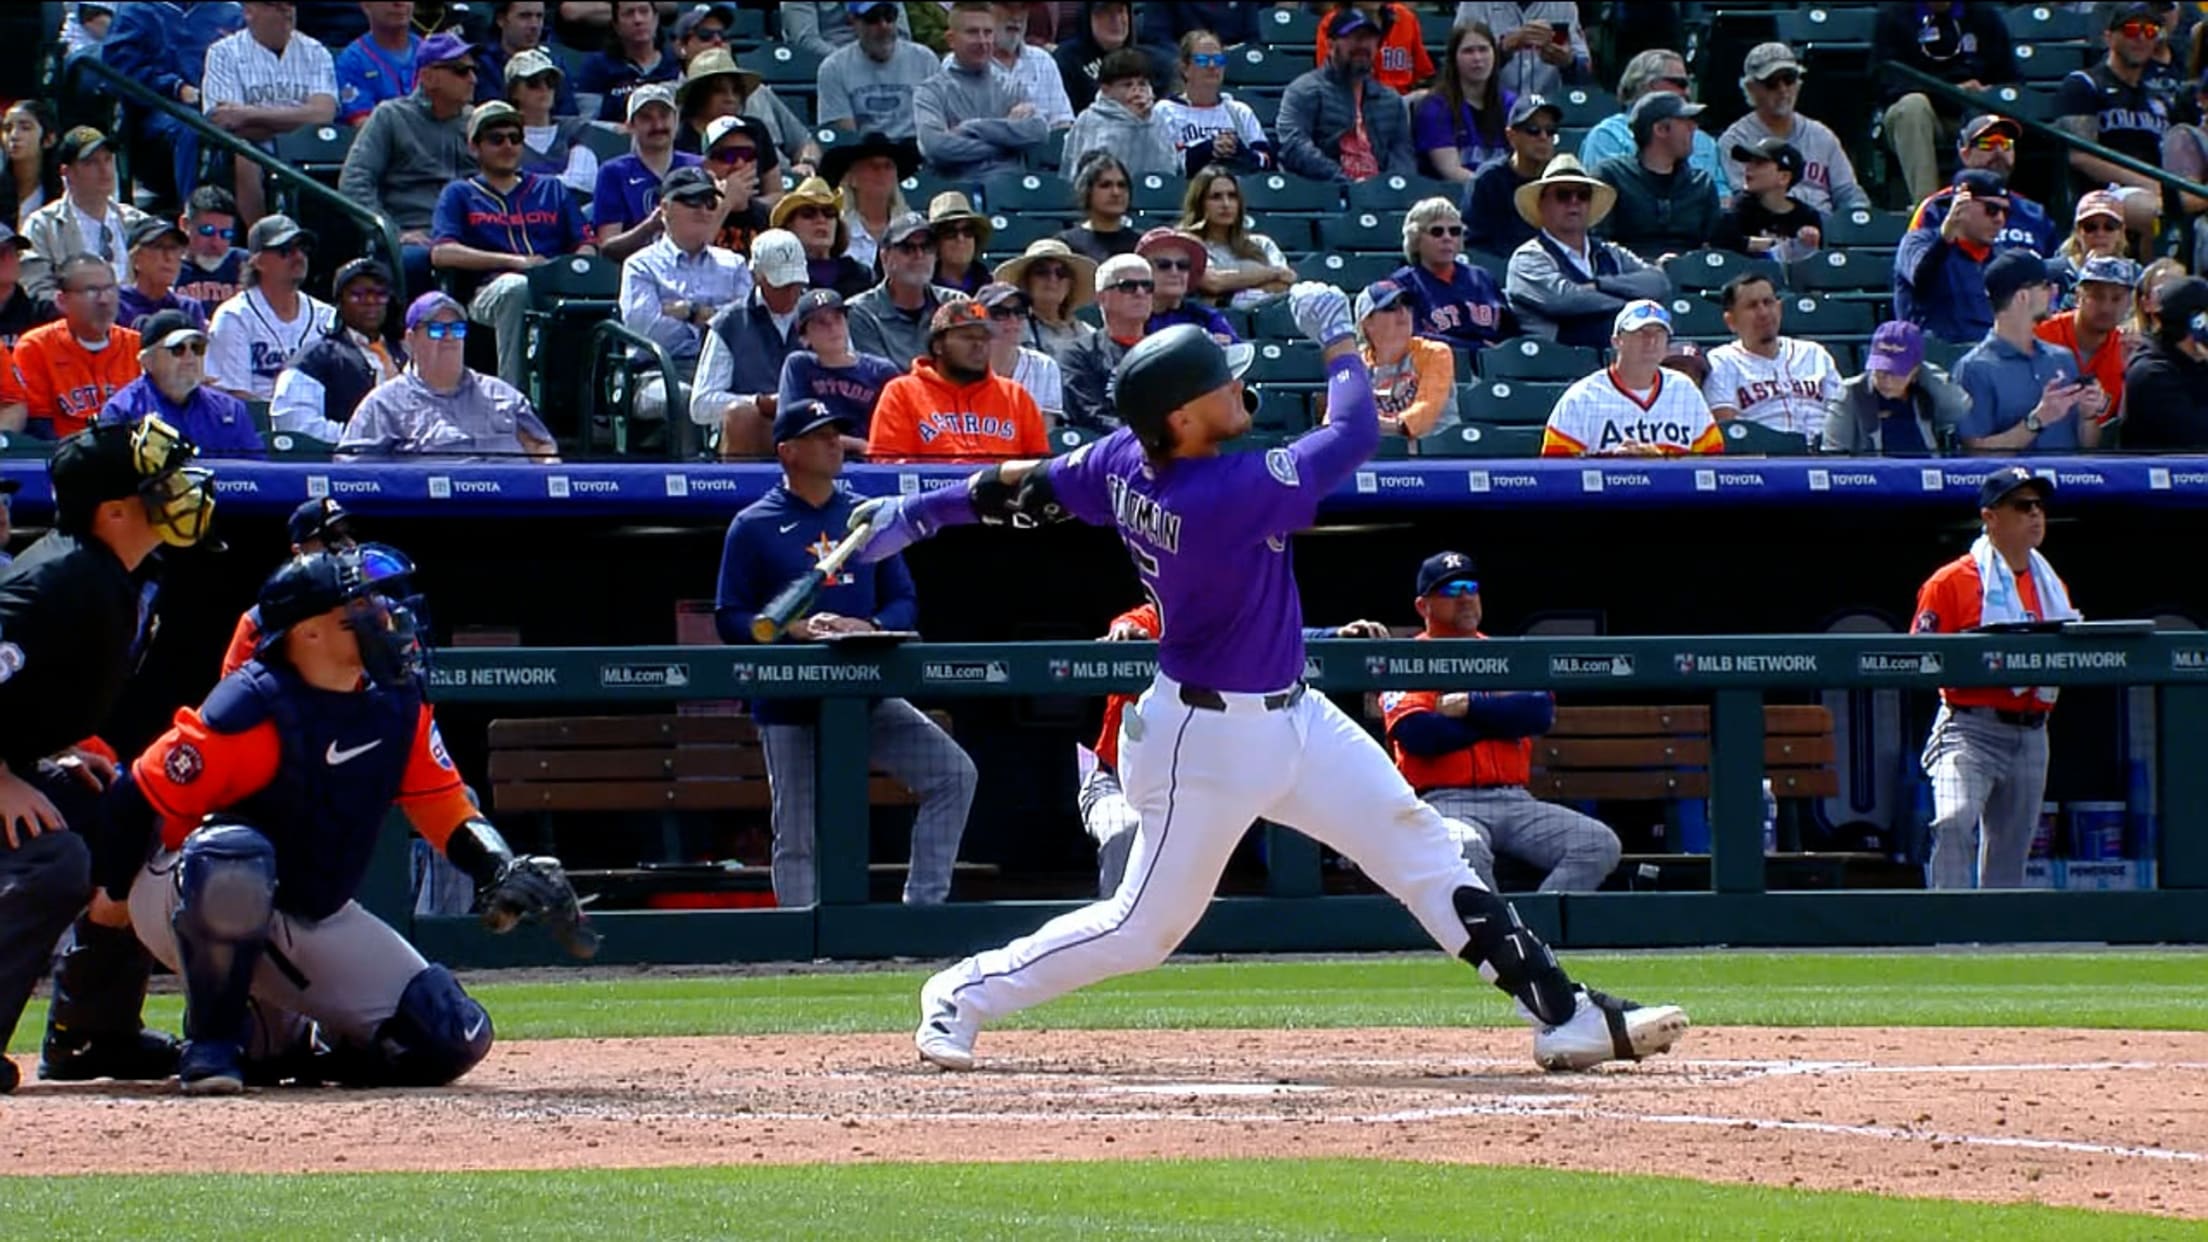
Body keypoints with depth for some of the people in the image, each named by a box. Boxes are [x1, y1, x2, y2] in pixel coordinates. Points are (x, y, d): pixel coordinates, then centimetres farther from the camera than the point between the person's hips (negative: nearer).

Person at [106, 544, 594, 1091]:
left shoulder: (397, 702, -3)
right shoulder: (256, 709, -25)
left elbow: (442, 801, 5)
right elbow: (144, 799, -19)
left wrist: (503, 872, -11)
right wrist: (105, 892, -21)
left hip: (318, 923, 6)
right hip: (181, 909, -6)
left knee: (453, 1037, -7)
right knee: (234, 861, -44)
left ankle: (270, 1037, 12)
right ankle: (211, 1042, -21)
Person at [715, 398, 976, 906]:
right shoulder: (753, 527, 0)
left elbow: (904, 604, 10)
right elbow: (730, 619, -3)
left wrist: (868, 627, -12)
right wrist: (795, 629, -19)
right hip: (790, 706, -3)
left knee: (954, 773, -13)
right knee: (797, 843, -1)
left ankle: (922, 909, -9)